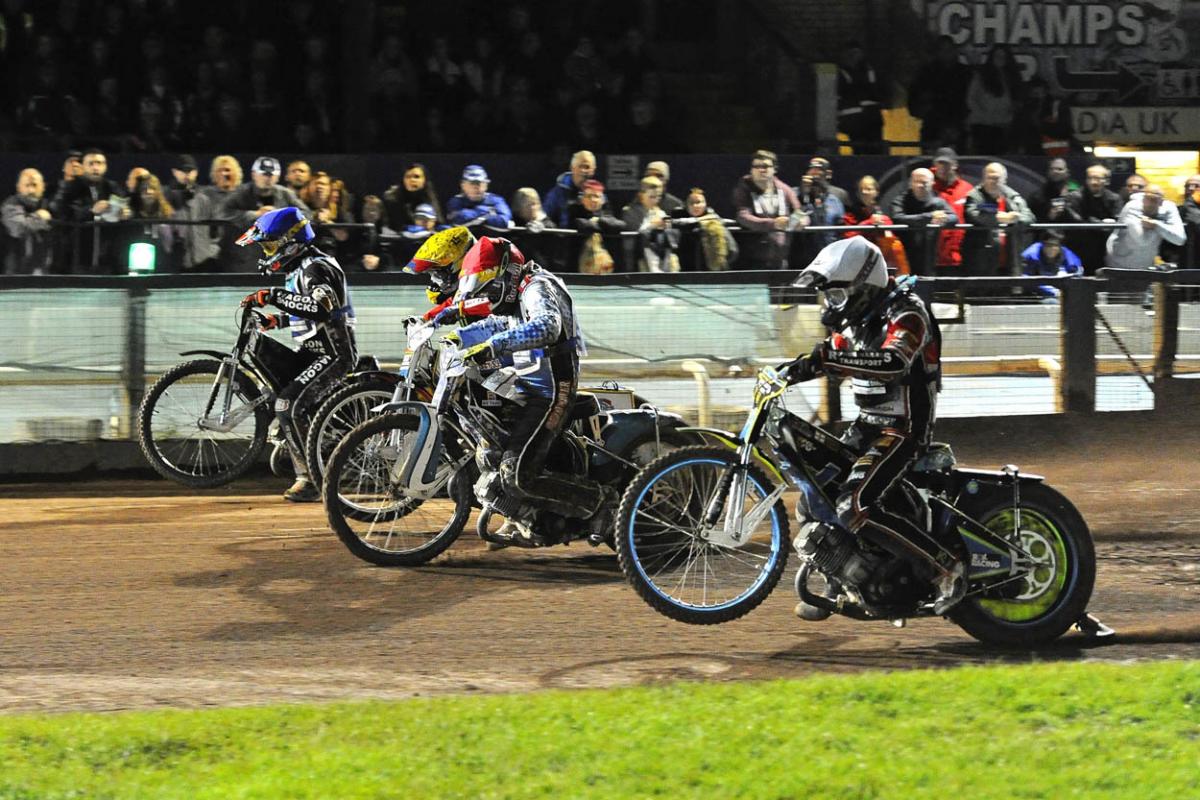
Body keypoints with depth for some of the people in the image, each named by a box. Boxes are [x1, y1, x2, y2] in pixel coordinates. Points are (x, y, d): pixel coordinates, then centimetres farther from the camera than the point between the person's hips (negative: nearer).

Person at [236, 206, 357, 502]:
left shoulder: (316, 268, -15)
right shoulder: (301, 268, 17)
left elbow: (320, 308, -34)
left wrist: (273, 296, -33)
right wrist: (277, 320, 16)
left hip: (333, 355, -11)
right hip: (313, 353, 11)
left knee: (288, 405, -23)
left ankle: (309, 479, -21)